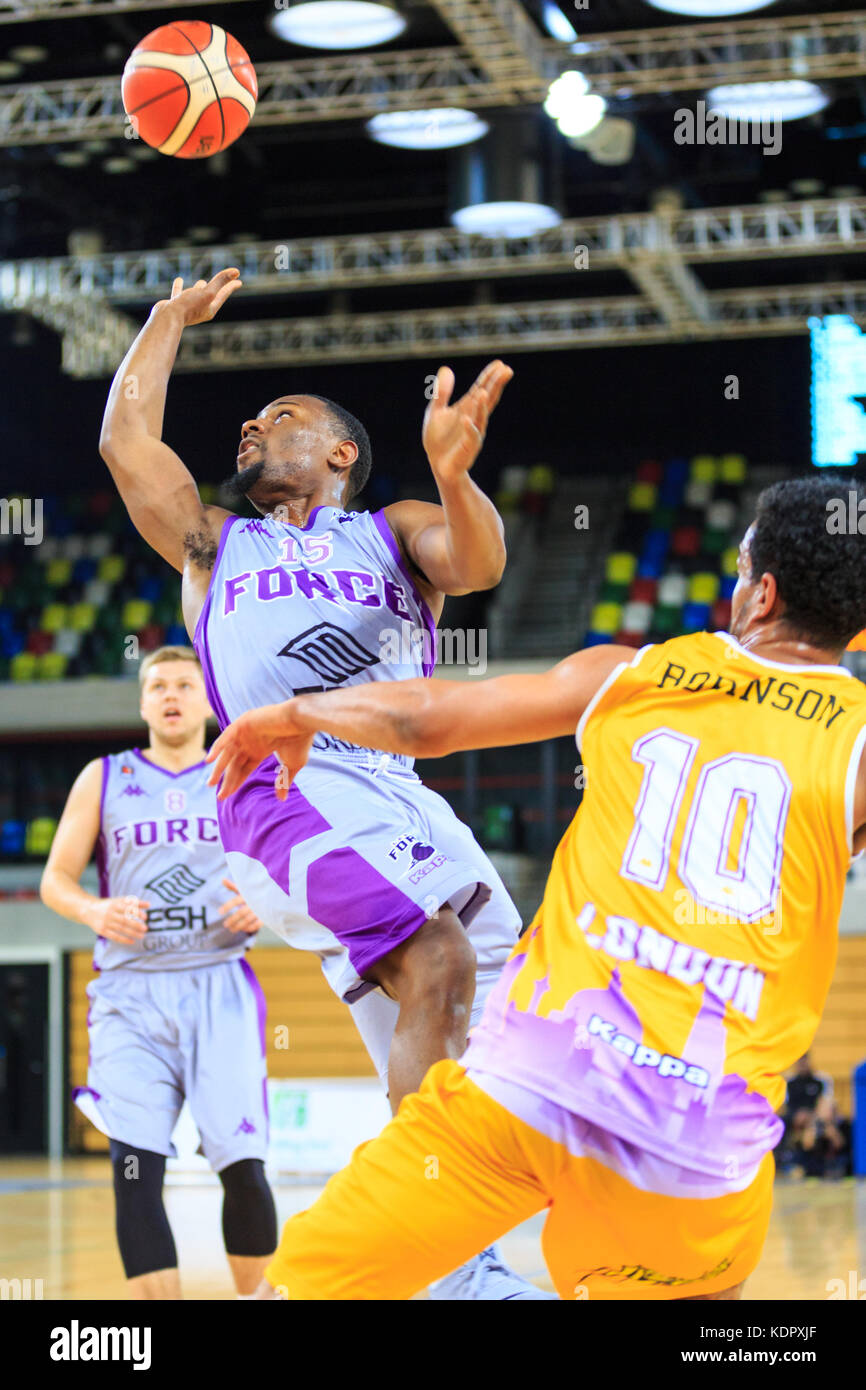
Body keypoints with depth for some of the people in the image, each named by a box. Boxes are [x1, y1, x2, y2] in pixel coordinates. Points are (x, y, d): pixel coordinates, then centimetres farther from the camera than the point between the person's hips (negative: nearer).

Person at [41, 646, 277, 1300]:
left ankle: (254, 1298, 14)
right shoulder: (103, 779, 12)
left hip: (220, 987, 0)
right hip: (131, 994, 0)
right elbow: (56, 879, 11)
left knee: (243, 1165, -9)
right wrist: (94, 912, -11)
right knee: (135, 1167, -12)